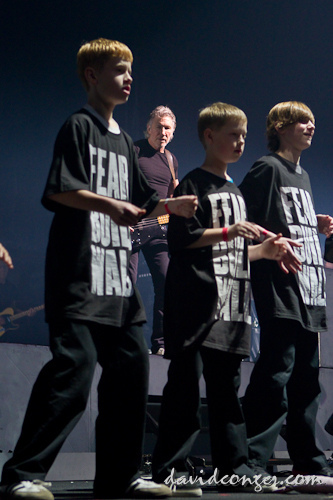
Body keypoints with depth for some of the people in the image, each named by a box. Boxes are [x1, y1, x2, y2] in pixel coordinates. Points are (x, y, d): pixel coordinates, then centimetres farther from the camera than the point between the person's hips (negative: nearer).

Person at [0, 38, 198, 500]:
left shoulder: (123, 141, 23)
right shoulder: (79, 126, -1)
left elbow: (137, 206, 22)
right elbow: (59, 190, -13)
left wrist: (171, 205, 5)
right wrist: (108, 204, -25)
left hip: (117, 278, 9)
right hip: (80, 272, -9)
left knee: (132, 366, 6)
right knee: (74, 367, -16)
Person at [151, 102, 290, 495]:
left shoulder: (235, 192, 23)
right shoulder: (193, 184, -2)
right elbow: (180, 238, -13)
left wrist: (264, 251, 12)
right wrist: (227, 232, -17)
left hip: (231, 306, 8)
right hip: (196, 304, -8)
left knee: (226, 388, 9)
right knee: (185, 383, -8)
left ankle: (233, 467, 13)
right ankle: (168, 469, -4)